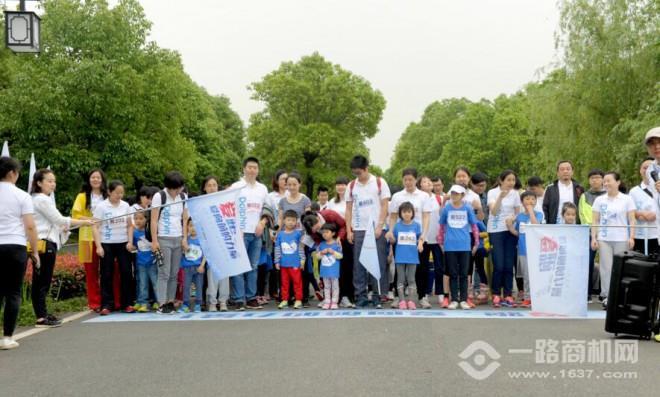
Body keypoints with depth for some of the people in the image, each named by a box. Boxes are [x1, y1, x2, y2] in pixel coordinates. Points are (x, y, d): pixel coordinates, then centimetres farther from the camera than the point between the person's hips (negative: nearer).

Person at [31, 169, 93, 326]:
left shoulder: (42, 199, 20)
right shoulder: (42, 200, -11)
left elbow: (53, 222, 17)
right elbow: (60, 220, -12)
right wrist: (83, 222, -5)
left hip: (46, 243, 10)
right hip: (44, 244, -10)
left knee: (42, 281, 11)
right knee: (42, 281, -8)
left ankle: (42, 314, 16)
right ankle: (41, 318, -6)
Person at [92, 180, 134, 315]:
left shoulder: (125, 206, 5)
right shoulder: (101, 206, -5)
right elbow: (95, 227, -6)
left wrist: (130, 241, -1)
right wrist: (98, 246, -13)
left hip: (123, 244, 3)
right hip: (107, 244, -3)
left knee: (126, 273, 2)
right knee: (107, 275, 1)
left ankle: (127, 303, 11)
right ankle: (106, 305, 7)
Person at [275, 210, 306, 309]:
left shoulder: (298, 233, -2)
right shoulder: (280, 234, 4)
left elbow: (301, 247, 2)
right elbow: (277, 248, 8)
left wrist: (302, 259, -1)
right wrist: (277, 261, 5)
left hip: (295, 263, -3)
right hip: (284, 264, 3)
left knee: (297, 282, 1)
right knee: (284, 282, 9)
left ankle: (298, 300, 8)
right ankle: (285, 300, 17)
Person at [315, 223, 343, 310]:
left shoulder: (337, 244, -6)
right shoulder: (321, 244, 5)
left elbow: (340, 256, -8)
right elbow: (317, 256, 6)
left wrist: (333, 252, -19)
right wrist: (322, 252, -12)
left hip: (334, 270, -3)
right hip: (324, 269, 4)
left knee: (335, 286, 4)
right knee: (326, 286, 10)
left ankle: (334, 302, 9)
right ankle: (327, 302, 14)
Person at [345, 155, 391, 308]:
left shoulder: (379, 182, -1)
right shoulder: (351, 186, 7)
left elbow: (384, 206, -2)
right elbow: (348, 209, 10)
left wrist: (379, 227, -10)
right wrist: (348, 230, 3)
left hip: (376, 229, -2)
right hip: (358, 230, 2)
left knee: (378, 263, -1)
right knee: (358, 264, 2)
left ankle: (377, 296, 6)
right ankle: (360, 296, 8)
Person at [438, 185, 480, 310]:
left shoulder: (467, 208, 1)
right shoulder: (446, 208, 3)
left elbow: (474, 226, 7)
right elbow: (442, 226, 11)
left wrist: (476, 243, 6)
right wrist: (440, 243, 9)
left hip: (465, 246, 0)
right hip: (450, 246, 0)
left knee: (463, 274, 5)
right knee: (453, 274, 6)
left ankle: (463, 300, 11)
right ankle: (454, 300, 11)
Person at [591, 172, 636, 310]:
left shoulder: (627, 199, 5)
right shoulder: (599, 200, 10)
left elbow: (631, 220, 3)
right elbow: (595, 221, 9)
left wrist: (631, 237, -7)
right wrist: (593, 238, 0)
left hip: (621, 239, -1)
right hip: (604, 239, 1)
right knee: (606, 268, -1)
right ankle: (606, 297, 3)